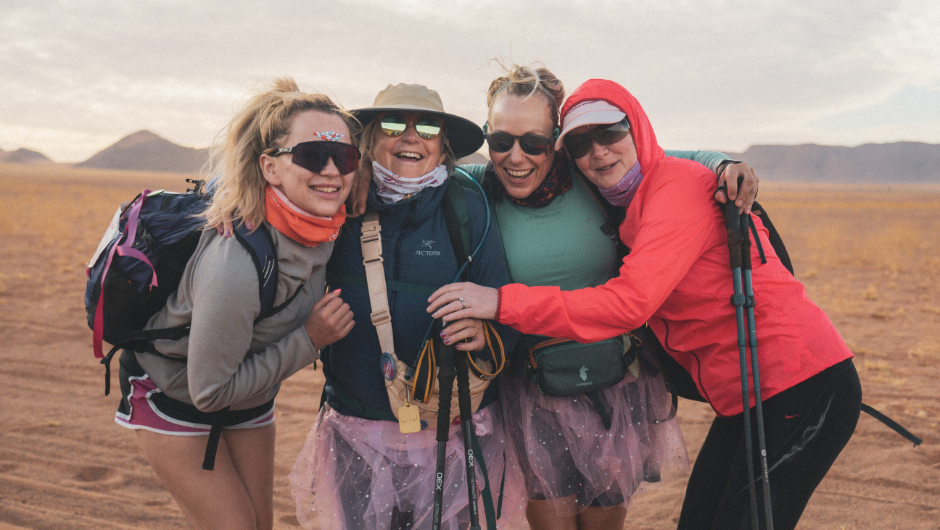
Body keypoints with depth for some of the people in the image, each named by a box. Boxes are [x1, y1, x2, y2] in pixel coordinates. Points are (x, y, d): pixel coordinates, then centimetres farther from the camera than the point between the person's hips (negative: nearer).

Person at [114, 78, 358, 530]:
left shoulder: (326, 227, -18)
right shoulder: (234, 266, -38)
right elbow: (209, 391, -28)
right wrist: (308, 341, -28)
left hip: (249, 393, 6)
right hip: (175, 396, -6)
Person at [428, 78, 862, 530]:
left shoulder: (677, 183, -16)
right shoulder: (628, 209, 12)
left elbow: (630, 302, -27)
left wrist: (503, 302, -27)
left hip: (804, 389, -9)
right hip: (743, 400, 9)